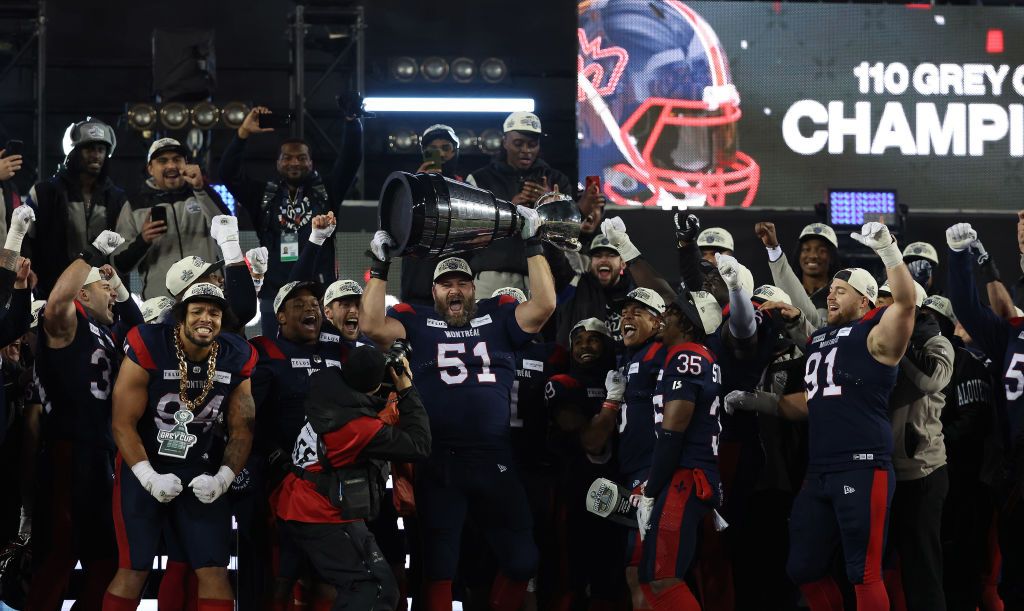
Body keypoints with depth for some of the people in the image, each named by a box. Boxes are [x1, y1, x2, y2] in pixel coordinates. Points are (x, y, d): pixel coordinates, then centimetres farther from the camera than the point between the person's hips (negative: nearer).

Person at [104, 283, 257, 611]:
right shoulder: (148, 349, -16)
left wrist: (222, 479, -11)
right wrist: (149, 478, -19)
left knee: (215, 573, -2)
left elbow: (242, 429, 2)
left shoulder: (237, 360, -5)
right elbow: (123, 423, -13)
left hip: (201, 472, 3)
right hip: (144, 468, -3)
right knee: (133, 571, -5)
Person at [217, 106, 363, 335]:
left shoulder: (325, 192, 8)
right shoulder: (263, 196, 9)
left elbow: (351, 159, -1)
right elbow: (228, 172, 0)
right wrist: (243, 133, -12)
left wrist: (352, 119, -15)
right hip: (274, 297, 1)